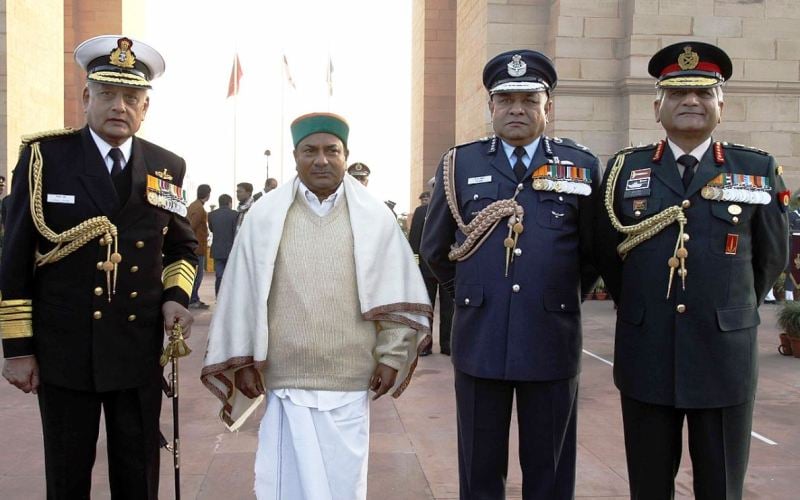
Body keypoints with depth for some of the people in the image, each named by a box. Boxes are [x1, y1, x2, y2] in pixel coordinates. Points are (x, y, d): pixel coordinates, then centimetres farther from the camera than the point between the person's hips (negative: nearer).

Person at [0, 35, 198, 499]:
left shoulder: (168, 168, 4)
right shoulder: (44, 156, -3)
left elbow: (183, 247, 16)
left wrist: (175, 296, -4)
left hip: (139, 353, 2)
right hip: (62, 352, -2)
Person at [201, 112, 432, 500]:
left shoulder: (374, 218, 2)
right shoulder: (265, 217, 1)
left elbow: (398, 294, 4)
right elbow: (242, 293, 4)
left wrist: (391, 356, 0)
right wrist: (243, 360, 3)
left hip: (350, 382, 0)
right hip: (284, 380, 0)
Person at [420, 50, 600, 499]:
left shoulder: (581, 166, 3)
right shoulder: (460, 164, 5)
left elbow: (594, 252, 12)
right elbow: (435, 250, 15)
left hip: (551, 343, 0)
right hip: (479, 342, 1)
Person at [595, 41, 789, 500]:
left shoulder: (759, 171, 2)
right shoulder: (624, 170, 4)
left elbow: (772, 257, 11)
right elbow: (607, 256, 11)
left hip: (726, 356, 0)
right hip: (645, 356, 1)